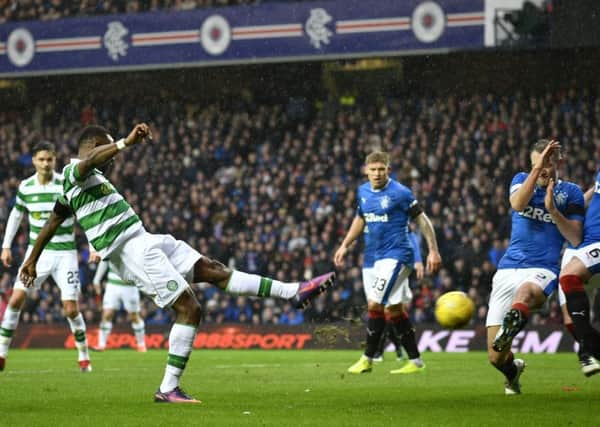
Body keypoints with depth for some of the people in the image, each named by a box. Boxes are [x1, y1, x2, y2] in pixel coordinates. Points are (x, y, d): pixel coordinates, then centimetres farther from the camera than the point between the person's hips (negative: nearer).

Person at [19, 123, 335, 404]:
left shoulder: (73, 184, 23)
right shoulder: (74, 170, -7)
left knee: (214, 270, 7)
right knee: (189, 308, -13)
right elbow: (89, 161, -33)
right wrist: (126, 142, -43)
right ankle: (167, 389, -10)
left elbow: (51, 223, 30)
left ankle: (294, 292, 8)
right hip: (133, 250, -11)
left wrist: (32, 259, 38)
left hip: (143, 241, 11)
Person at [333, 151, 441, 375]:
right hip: (371, 256, 7)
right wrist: (345, 245, 21)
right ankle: (415, 361, 13)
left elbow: (422, 220, -5)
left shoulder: (400, 193, -9)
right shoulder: (363, 192, 10)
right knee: (394, 309, 7)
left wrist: (433, 250, -9)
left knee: (375, 304, -15)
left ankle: (367, 358, -4)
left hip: (395, 255, -7)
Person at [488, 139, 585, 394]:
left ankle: (513, 323, -73)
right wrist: (536, 170, -21)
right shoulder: (522, 180, 14)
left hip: (542, 270, -2)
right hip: (508, 268, 2)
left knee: (526, 291, -43)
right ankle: (513, 370, 30)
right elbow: (517, 204, -11)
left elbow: (576, 239, -1)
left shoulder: (570, 192, 9)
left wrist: (553, 209, -13)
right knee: (495, 357, -3)